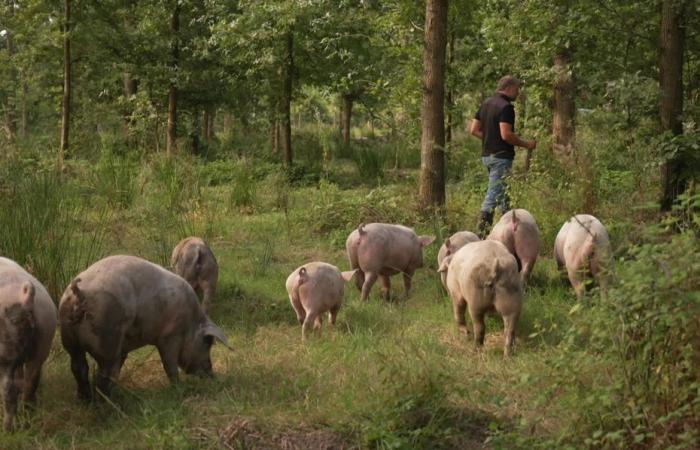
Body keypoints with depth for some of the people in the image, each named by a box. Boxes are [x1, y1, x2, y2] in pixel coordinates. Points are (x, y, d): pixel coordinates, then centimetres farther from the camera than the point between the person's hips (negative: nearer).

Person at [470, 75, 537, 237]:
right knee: (494, 194, -7)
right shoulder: (506, 107, -15)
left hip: (487, 155, 9)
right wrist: (526, 144, -12)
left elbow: (474, 129, 11)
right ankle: (482, 232, -8)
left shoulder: (486, 103, 12)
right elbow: (506, 135, -23)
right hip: (501, 156, -9)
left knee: (503, 193, 18)